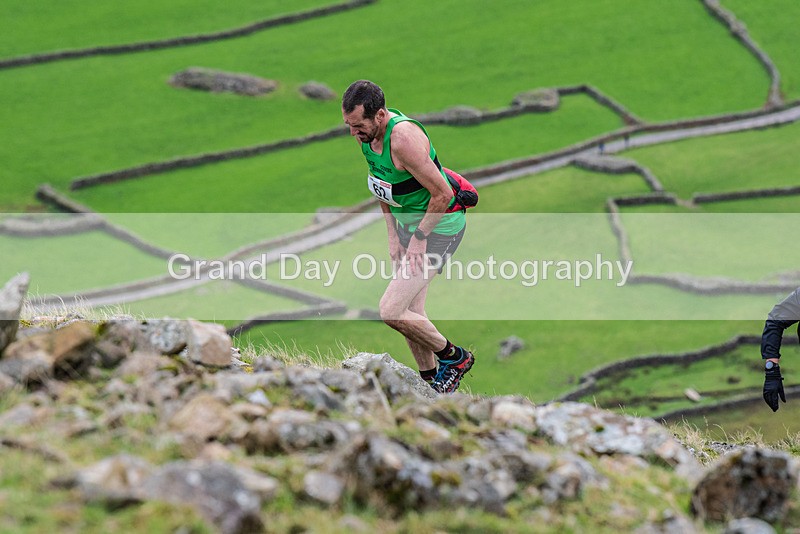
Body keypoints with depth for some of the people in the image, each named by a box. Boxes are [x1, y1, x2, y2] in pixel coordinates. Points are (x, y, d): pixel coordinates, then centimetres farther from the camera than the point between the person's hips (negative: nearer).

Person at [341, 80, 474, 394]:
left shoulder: (404, 138, -32)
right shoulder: (366, 134, -4)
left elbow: (442, 195, -27)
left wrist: (419, 238, -18)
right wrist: (393, 235, 7)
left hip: (439, 227, -9)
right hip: (408, 224, 9)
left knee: (391, 311, -13)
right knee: (411, 312, 11)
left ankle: (454, 357, 7)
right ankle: (430, 379, 26)